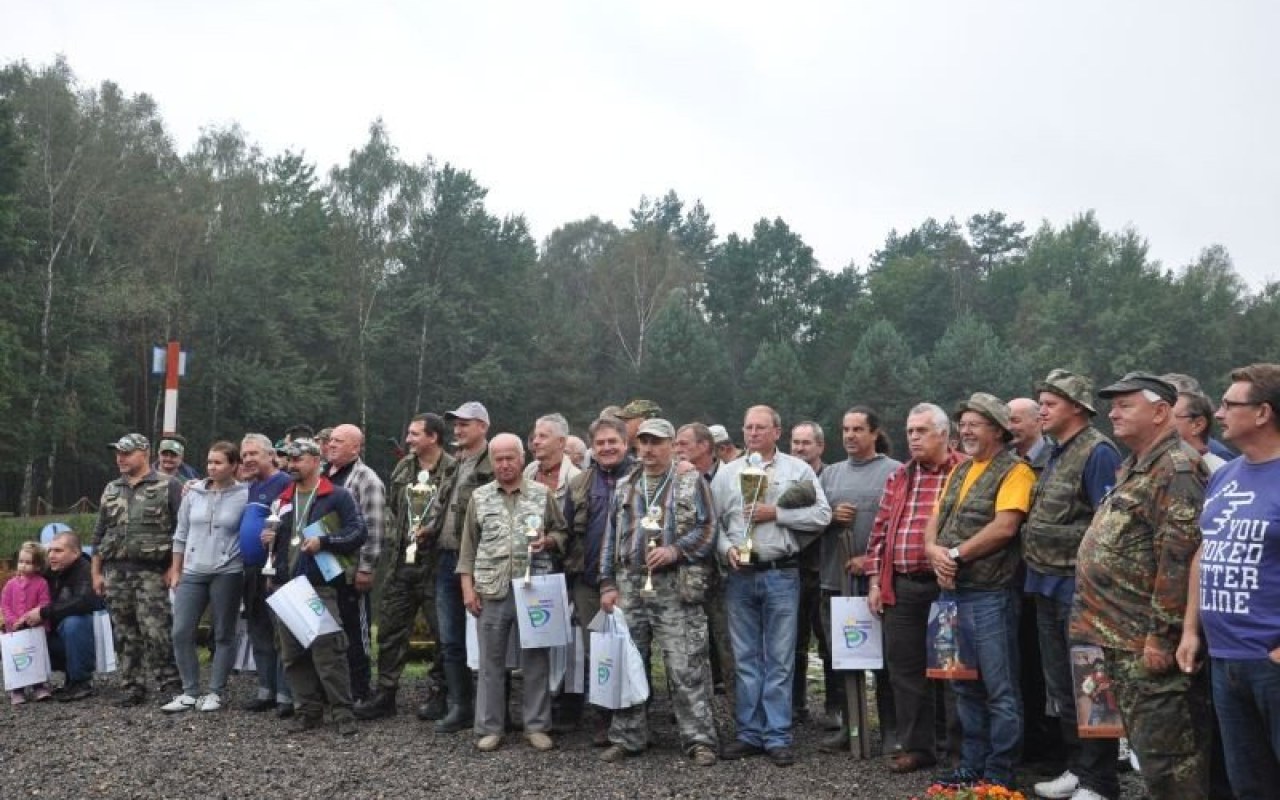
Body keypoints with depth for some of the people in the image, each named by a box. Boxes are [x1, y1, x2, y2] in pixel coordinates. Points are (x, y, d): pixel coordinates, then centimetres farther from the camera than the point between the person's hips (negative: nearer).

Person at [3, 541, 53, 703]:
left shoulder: (41, 583, -7)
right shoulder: (11, 583, 2)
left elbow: (44, 605, -10)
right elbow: (4, 605, 1)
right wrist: (13, 621, -12)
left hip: (36, 628, -3)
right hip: (14, 630, 3)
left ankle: (41, 687, 15)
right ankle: (17, 691, 14)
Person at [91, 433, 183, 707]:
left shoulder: (168, 486, -2)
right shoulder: (111, 490, 16)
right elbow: (99, 534, 19)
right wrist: (96, 572, 13)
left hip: (151, 572, -6)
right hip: (115, 572, 6)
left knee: (156, 632, -10)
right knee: (125, 635, 9)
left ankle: (171, 687, -1)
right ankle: (132, 688, 17)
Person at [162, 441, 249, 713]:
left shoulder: (245, 496, -6)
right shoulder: (193, 492, 5)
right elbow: (181, 534, 12)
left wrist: (249, 572, -7)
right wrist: (176, 571, 11)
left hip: (227, 574, -4)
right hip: (192, 573, 4)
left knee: (223, 635, 6)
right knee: (181, 633, 2)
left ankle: (215, 693, 17)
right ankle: (189, 692, 15)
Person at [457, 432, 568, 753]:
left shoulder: (542, 494, 5)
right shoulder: (479, 497, 7)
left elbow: (562, 532, 11)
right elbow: (468, 546, 7)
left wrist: (548, 541, -11)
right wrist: (468, 587, 1)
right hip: (492, 590, 1)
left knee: (536, 658, 4)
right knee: (491, 660, 6)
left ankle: (537, 726, 15)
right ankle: (489, 728, 16)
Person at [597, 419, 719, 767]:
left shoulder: (692, 482, 3)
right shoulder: (624, 487, 15)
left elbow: (708, 530, -2)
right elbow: (611, 538, 15)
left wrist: (676, 550, -17)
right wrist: (608, 584, 7)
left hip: (676, 586, -4)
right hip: (630, 585, 4)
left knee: (686, 667, -5)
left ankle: (699, 739, 4)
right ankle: (627, 738, 20)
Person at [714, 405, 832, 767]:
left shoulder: (798, 469, 3)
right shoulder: (727, 472, 10)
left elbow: (822, 515, -5)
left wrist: (776, 513, -11)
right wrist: (726, 548, -9)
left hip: (781, 574, -2)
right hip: (740, 575, 3)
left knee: (780, 660, 2)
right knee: (745, 658, 9)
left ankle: (777, 736, 11)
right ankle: (749, 734, 19)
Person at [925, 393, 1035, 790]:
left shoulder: (1014, 471, -8)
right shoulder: (959, 470, 17)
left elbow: (1004, 527, -20)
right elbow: (935, 520, 14)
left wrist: (955, 554, -13)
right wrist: (934, 551, -8)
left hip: (991, 595, -8)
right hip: (954, 592, 8)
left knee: (1000, 691, 1)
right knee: (965, 686, 15)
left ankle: (998, 775, 10)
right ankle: (971, 764, 26)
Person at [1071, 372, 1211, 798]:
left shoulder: (1176, 471, -16)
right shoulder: (1133, 468, 16)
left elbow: (1179, 558, -23)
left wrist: (1161, 634, -23)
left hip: (1149, 642, -10)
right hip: (1122, 638, 10)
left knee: (1164, 755, -3)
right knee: (1148, 746, 18)